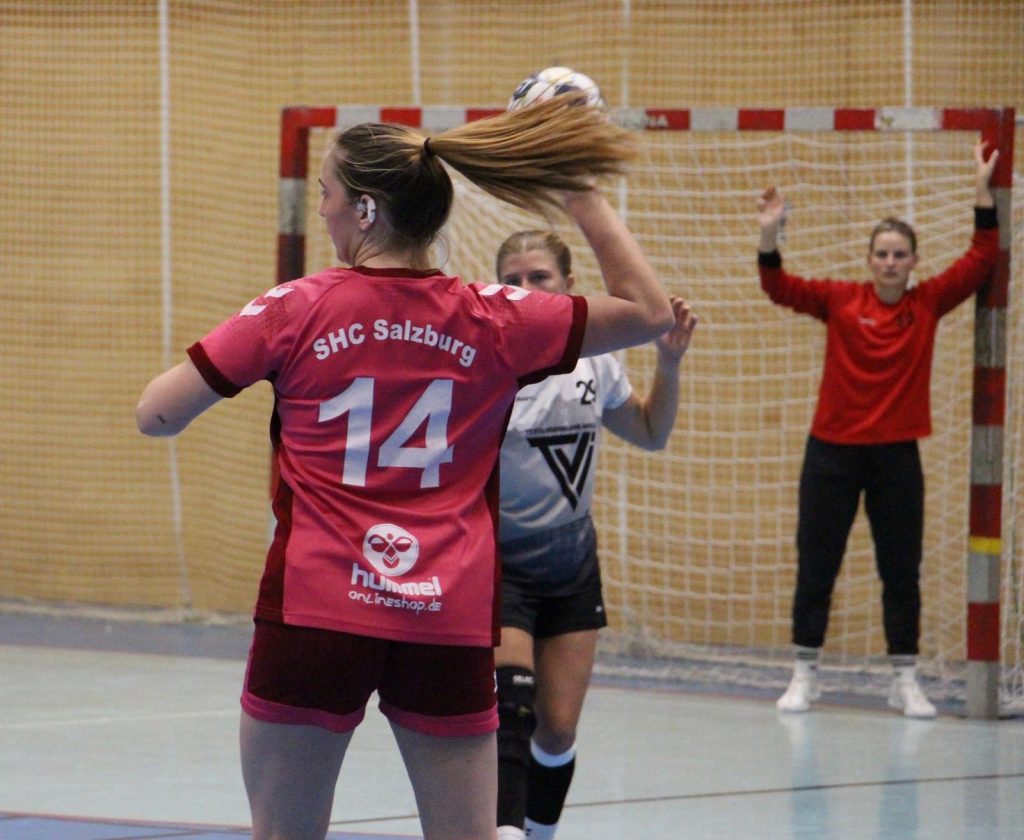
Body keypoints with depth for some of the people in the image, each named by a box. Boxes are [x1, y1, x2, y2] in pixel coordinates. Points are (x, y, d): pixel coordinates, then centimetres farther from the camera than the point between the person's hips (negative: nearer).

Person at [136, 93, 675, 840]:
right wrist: (583, 195, 11)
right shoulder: (492, 322, 1)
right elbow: (648, 310, 11)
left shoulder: (297, 310, -4)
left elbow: (157, 415, -3)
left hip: (314, 617, -2)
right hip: (450, 628, 2)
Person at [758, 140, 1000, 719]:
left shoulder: (928, 304, 1)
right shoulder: (840, 301, 0)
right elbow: (780, 288, -8)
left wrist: (984, 192, -9)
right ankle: (805, 676, 13)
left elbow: (982, 260, -4)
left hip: (897, 455, 0)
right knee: (815, 566, 4)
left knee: (902, 571, 4)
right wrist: (769, 237, -24)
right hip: (833, 451, 0)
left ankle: (906, 680, 12)